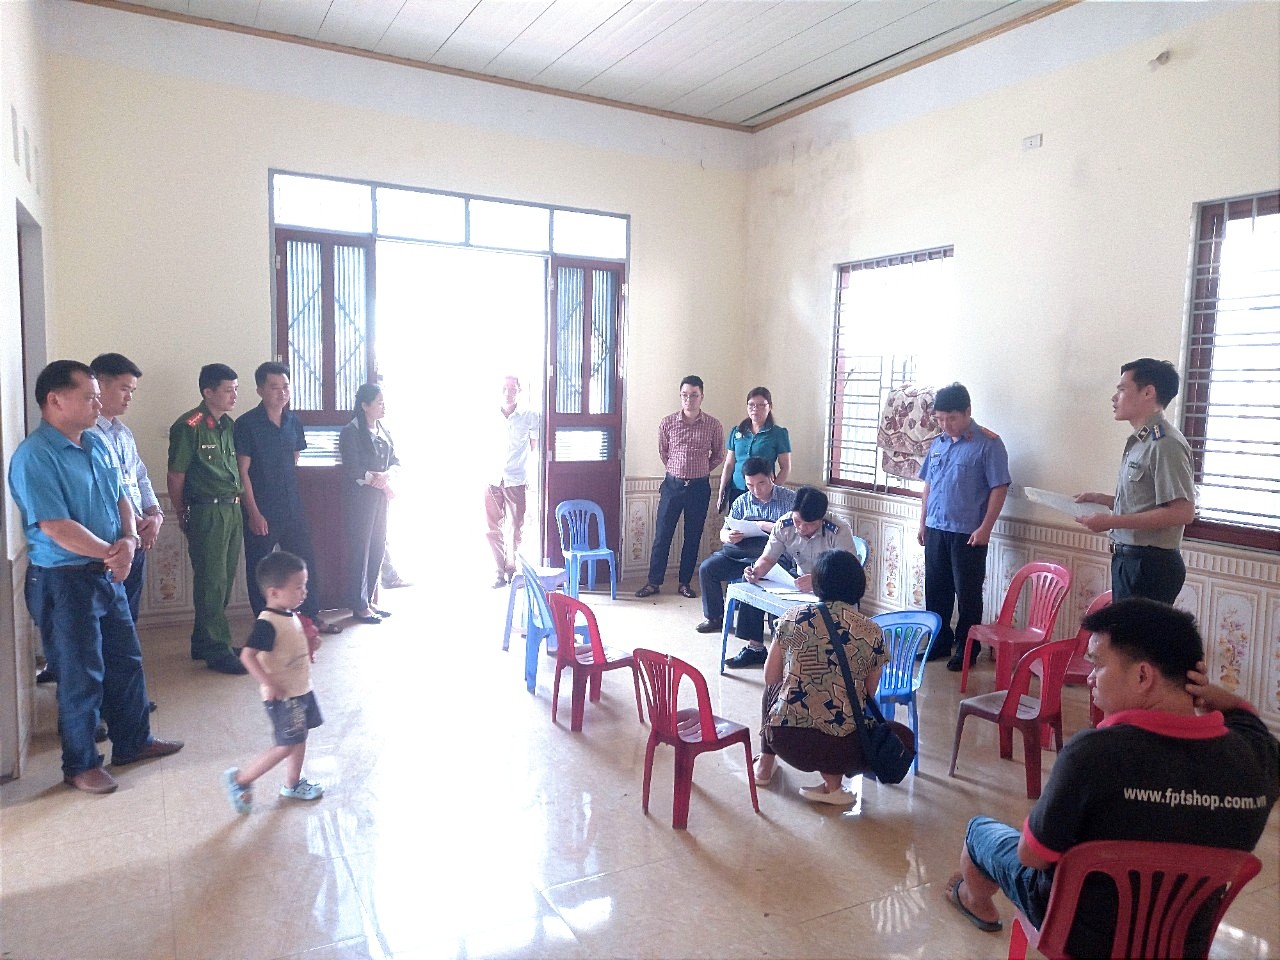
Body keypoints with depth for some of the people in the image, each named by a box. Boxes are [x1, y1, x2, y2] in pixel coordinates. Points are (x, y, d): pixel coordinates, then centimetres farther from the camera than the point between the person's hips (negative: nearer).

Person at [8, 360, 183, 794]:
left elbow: (120, 498, 10)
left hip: (108, 574, 8)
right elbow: (56, 527, -23)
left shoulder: (96, 444, 7)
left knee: (126, 661, 18)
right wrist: (111, 553, -15)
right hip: (63, 580, -8)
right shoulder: (34, 456, -19)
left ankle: (133, 741, 35)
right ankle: (80, 765, 23)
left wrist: (129, 539, -9)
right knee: (81, 676, 5)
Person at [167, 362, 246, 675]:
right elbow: (175, 476, -8)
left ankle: (203, 642, 27)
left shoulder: (228, 424, 12)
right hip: (207, 513, -8)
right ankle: (217, 651, 7)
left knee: (224, 580, 14)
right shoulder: (189, 426, -12)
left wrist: (236, 503, 11)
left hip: (232, 511, 8)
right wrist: (183, 516, 0)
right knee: (212, 582, -1)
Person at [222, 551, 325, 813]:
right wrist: (269, 684, -29)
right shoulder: (267, 623, -24)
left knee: (299, 739, 19)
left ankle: (292, 784, 36)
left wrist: (311, 646, 1)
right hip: (282, 696, -9)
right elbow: (247, 655, -32)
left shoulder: (292, 616, 5)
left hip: (301, 691, 9)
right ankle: (240, 779, 13)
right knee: (286, 746, -3)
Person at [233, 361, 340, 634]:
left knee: (305, 559, 10)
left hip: (292, 507, 5)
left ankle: (312, 615, 24)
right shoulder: (246, 424, -11)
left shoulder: (294, 422, 6)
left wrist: (288, 490, 15)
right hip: (261, 510, -5)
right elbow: (242, 471, -12)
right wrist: (254, 513, -15)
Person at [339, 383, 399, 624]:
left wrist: (387, 474, -10)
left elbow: (395, 461, 11)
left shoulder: (383, 432, 12)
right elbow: (354, 472, -17)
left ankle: (368, 601, 20)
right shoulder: (351, 433, -10)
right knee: (360, 550, -1)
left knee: (377, 549, 9)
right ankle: (359, 606, 8)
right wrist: (383, 483, -9)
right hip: (360, 498, -7)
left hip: (380, 497, 7)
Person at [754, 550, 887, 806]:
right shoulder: (872, 632, -1)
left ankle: (765, 764, 37)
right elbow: (868, 697, 10)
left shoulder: (793, 618, -1)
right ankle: (832, 782, 9)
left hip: (785, 741, 1)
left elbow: (770, 678, 9)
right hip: (841, 749, -1)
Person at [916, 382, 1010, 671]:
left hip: (968, 533, -6)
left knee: (968, 593, 4)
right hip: (936, 530, 6)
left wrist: (985, 527, -16)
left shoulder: (988, 443, -9)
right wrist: (923, 522, 13)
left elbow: (999, 488, -11)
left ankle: (966, 648, 17)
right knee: (935, 590, 13)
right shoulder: (938, 443, 10)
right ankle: (940, 642, 27)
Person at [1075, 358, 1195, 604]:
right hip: (1129, 559, 9)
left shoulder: (1166, 444, -16)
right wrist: (1101, 499, 11)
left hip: (1149, 565, -9)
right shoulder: (1139, 442, 15)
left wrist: (1112, 521, -21)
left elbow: (1182, 511, -22)